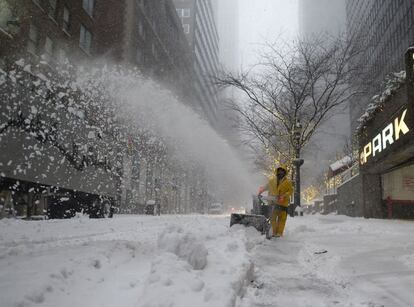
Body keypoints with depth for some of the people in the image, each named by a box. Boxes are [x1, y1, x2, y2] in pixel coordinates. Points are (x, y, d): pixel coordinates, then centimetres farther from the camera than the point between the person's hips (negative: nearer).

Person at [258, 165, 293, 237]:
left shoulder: (287, 181, 2)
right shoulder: (272, 180, 10)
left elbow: (290, 191, -3)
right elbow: (266, 187, 19)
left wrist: (283, 196, -17)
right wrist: (260, 191, 3)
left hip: (283, 203, -2)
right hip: (273, 202, 3)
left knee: (281, 218, -2)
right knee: (272, 218, 2)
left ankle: (279, 233, 2)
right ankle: (273, 232, 9)